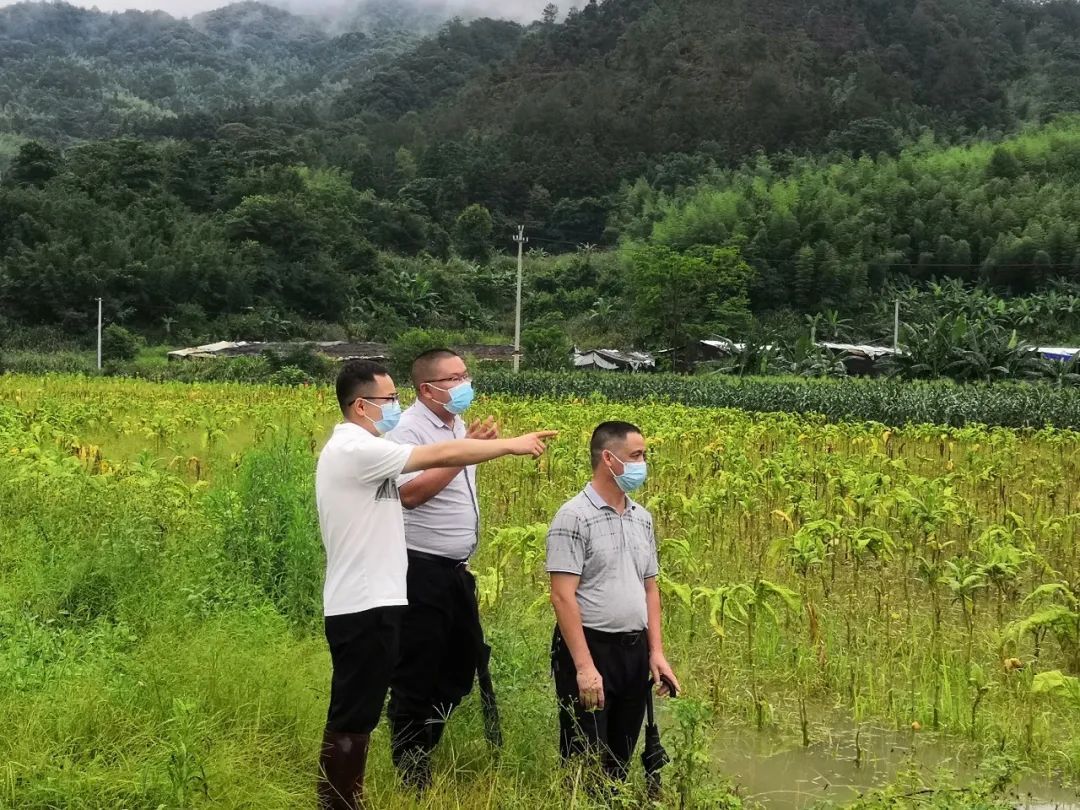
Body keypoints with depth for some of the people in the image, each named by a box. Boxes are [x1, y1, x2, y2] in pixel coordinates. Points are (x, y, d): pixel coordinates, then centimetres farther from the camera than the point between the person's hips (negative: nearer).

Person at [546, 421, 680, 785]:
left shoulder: (642, 518, 10)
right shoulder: (574, 517, -12)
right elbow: (563, 596, -17)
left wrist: (656, 652, 8)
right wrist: (584, 666, -21)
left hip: (634, 650, 7)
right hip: (590, 647, -7)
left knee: (620, 762, 14)